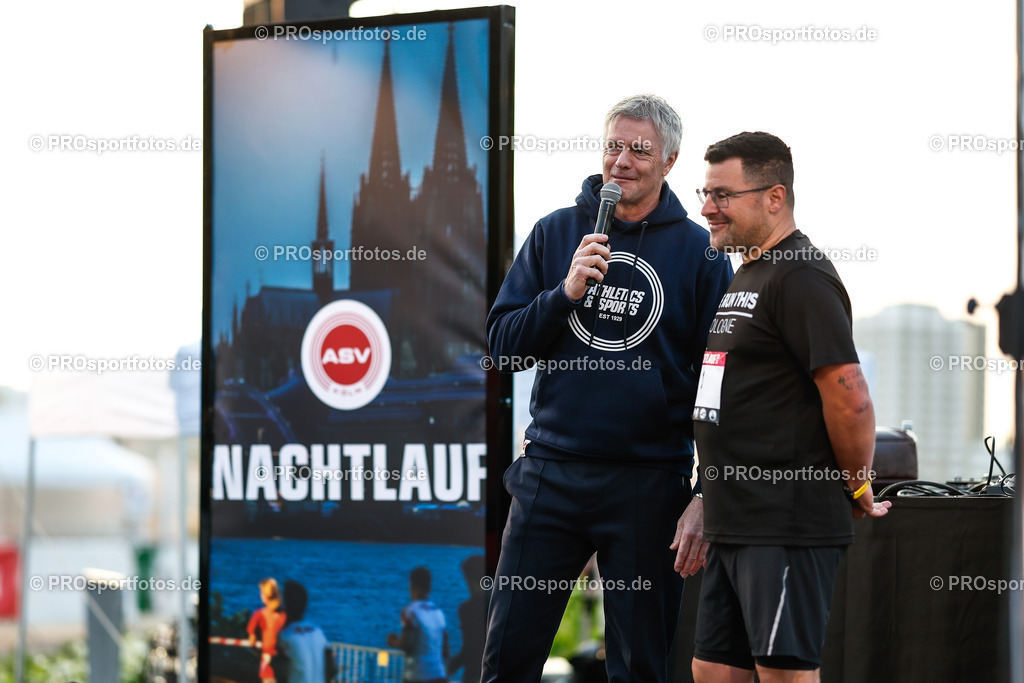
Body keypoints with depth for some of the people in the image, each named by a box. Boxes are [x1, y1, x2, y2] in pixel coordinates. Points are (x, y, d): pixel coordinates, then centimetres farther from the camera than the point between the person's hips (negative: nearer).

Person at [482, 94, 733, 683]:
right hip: (550, 473, 2)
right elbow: (504, 346, 5)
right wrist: (565, 293, -12)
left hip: (649, 479, -2)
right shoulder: (556, 233, 8)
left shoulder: (699, 251, 0)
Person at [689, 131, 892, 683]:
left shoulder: (800, 278, -13)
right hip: (734, 525, 10)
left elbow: (850, 399, -20)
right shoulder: (745, 276, 19)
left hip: (789, 528, -10)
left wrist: (858, 489, -9)